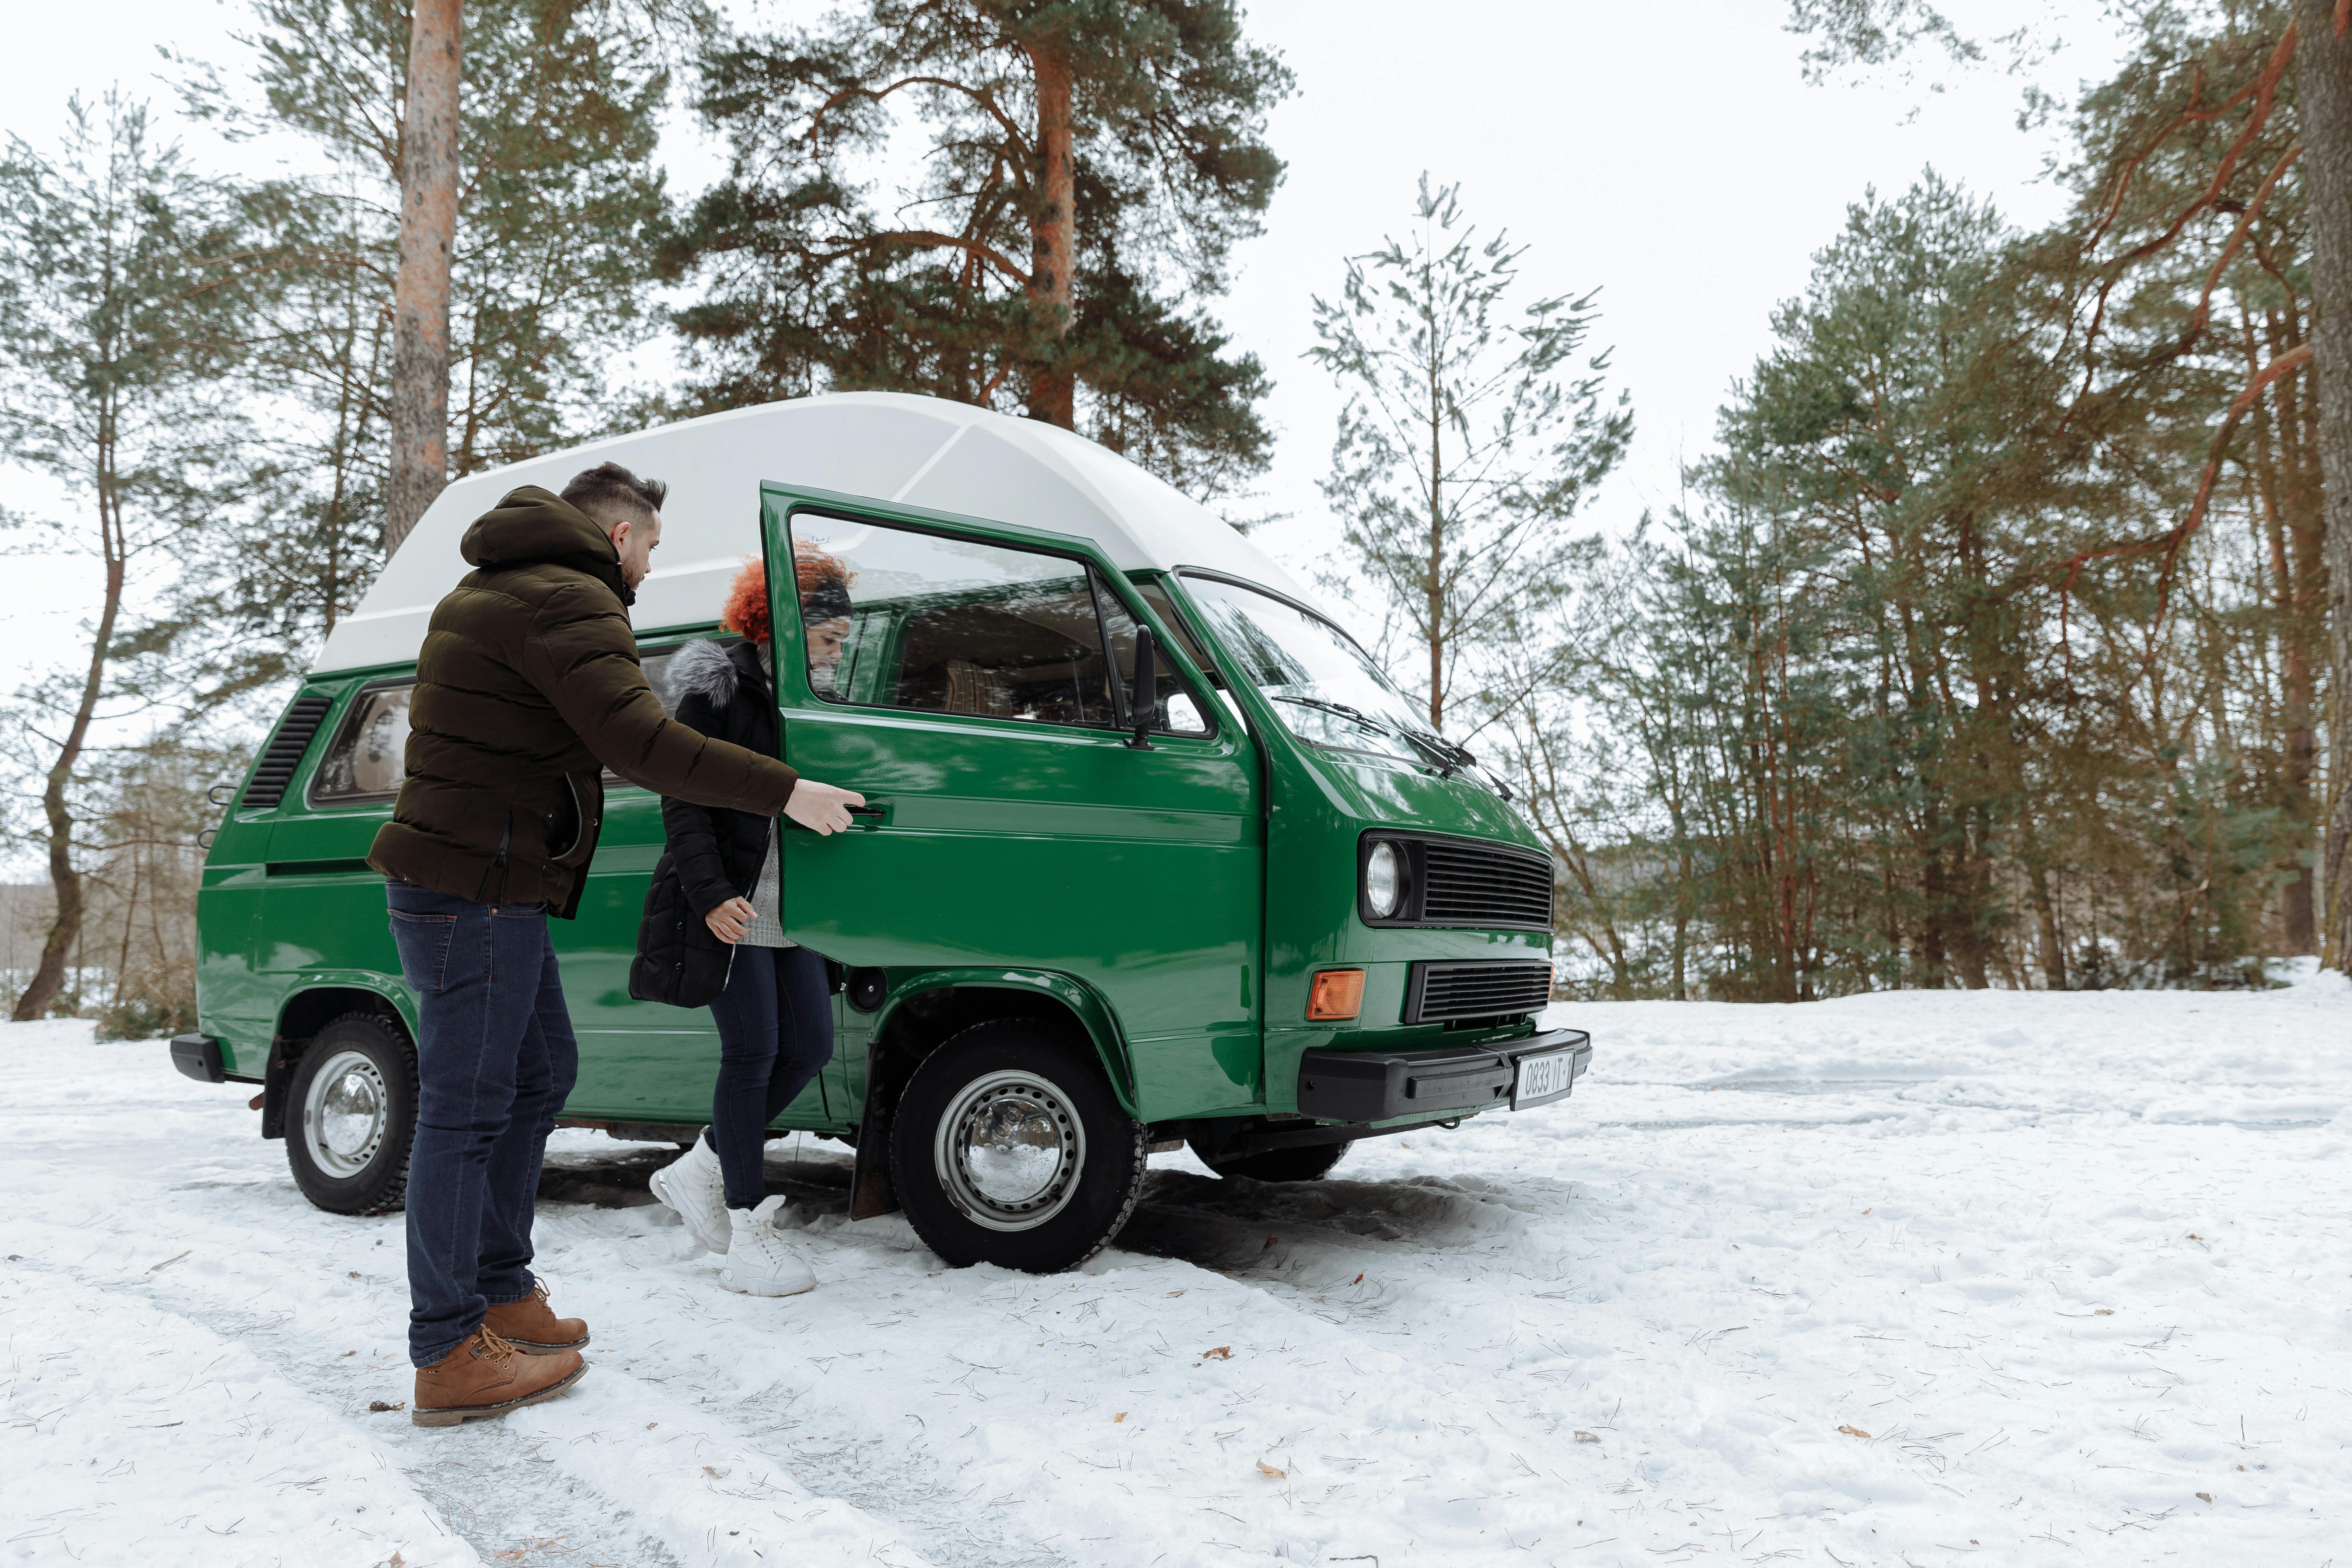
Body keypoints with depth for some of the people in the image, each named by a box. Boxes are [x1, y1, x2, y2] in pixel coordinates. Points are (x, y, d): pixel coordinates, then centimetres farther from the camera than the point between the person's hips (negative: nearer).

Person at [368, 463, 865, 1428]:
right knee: (466, 1110, -7)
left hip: (484, 883, 11)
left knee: (541, 1074, 18)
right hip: (474, 888, -11)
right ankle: (449, 1359, 0)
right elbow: (637, 742, -24)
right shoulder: (566, 600, -14)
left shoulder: (496, 592, 21)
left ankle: (501, 1291, 26)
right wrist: (785, 792, -20)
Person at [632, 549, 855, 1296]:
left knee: (808, 1049, 5)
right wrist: (711, 895, -22)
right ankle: (749, 1238, 2)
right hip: (728, 910, -8)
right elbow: (682, 804, -12)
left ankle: (699, 1170, 23)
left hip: (789, 910, 8)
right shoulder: (718, 689, -7)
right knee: (752, 1053, -7)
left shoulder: (808, 696, 15)